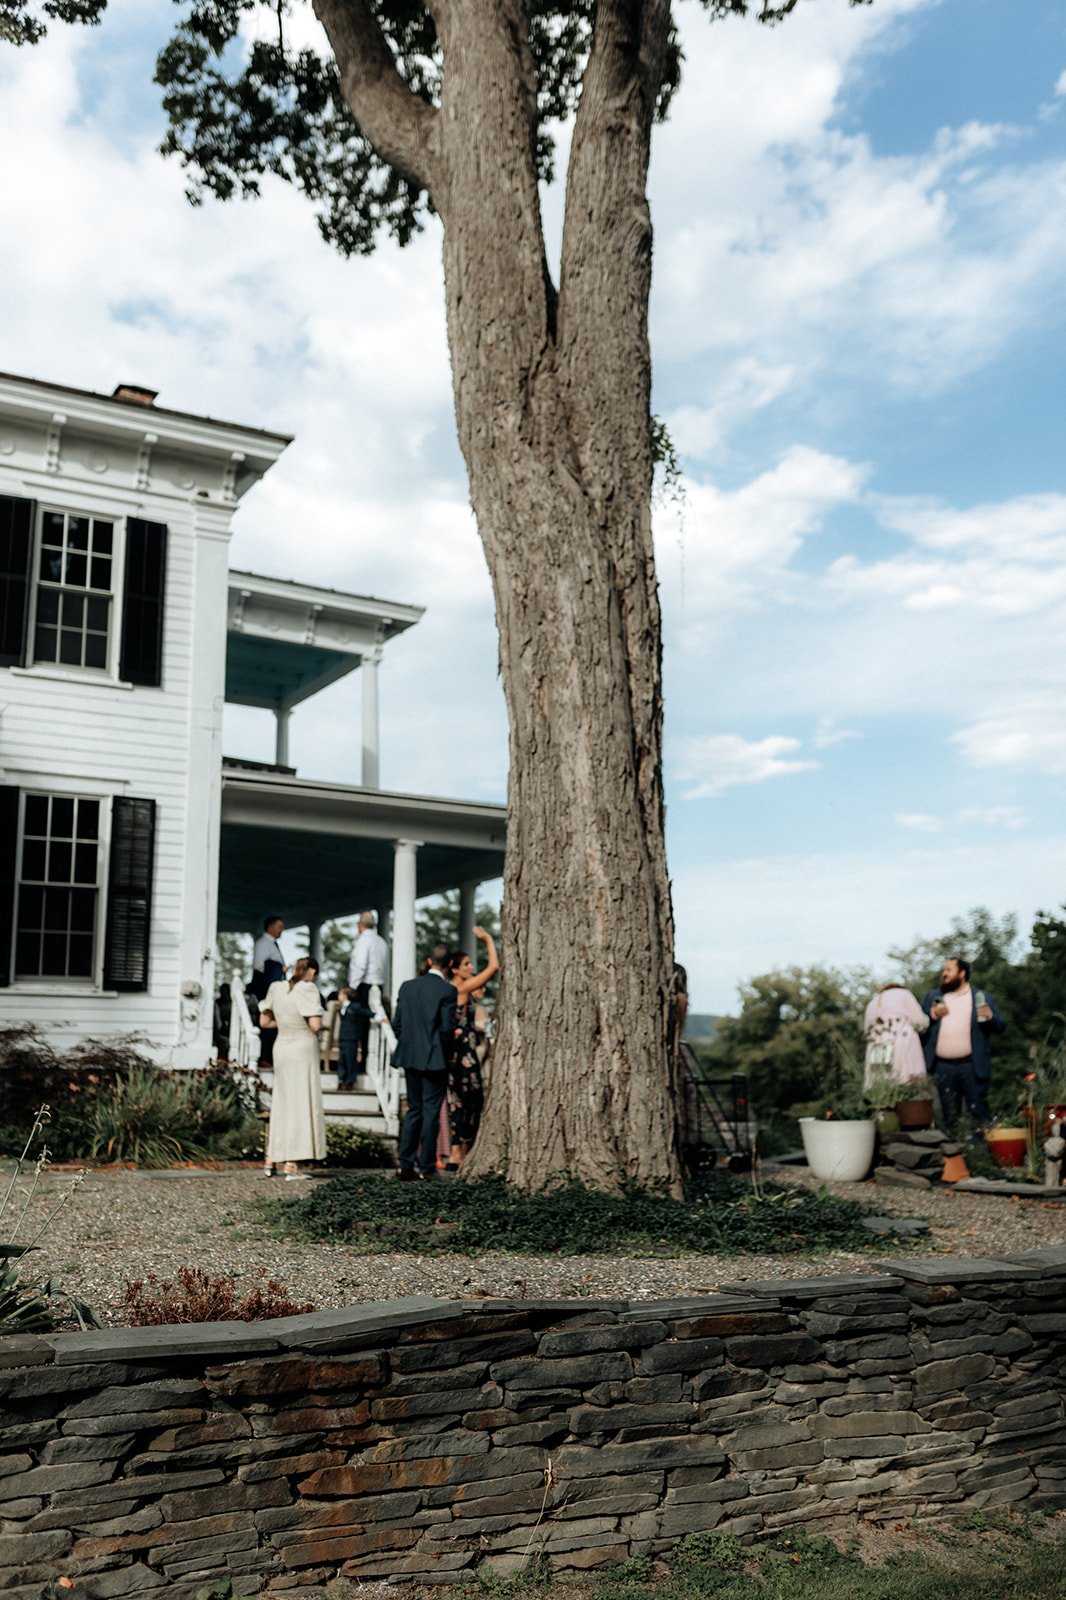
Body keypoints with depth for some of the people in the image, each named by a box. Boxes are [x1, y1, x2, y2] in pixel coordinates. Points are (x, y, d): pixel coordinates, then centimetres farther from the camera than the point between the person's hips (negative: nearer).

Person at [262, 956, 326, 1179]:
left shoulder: (276, 987, 6)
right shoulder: (308, 989, -12)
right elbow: (315, 1025, -19)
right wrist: (321, 1026, 2)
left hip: (281, 1048, 6)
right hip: (303, 1049, -6)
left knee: (280, 1104, 16)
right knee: (300, 1105, -1)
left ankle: (270, 1160, 21)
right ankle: (291, 1164, -4)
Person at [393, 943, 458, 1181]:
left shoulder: (407, 986, 3)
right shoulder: (448, 990, -12)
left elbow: (397, 1023, 4)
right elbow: (447, 1027, -14)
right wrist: (447, 1052, 4)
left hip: (410, 1057, 5)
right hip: (435, 1059, -5)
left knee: (413, 1110, 13)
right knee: (431, 1112, 3)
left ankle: (405, 1165, 10)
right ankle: (426, 1167, 6)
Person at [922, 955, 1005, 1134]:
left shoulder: (982, 998, 8)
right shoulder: (933, 997, 14)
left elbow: (1001, 1026, 4)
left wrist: (990, 1017, -17)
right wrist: (932, 1014, -10)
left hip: (972, 1066, -2)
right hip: (943, 1067, 2)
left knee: (979, 1112, -1)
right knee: (949, 1115, 9)